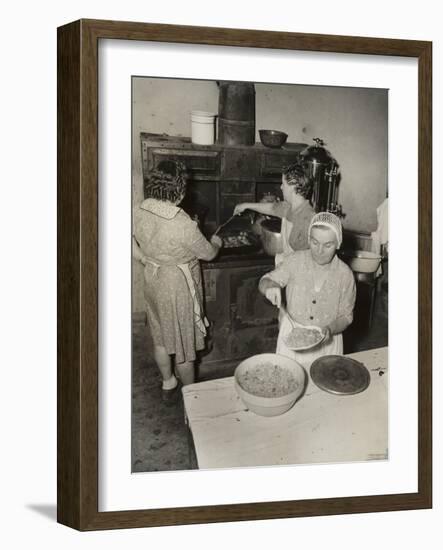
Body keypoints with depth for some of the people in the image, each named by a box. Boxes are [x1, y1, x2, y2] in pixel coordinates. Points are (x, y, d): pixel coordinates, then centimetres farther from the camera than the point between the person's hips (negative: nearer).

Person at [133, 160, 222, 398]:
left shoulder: (139, 213, -13)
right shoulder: (183, 224, -31)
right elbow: (208, 253, -15)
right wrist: (215, 243, 6)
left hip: (152, 282, 6)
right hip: (178, 287, -6)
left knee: (160, 337, 24)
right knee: (184, 343, 13)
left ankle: (167, 383, 43)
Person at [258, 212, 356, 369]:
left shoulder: (345, 274, -11)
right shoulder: (295, 260, -10)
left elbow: (345, 316, -3)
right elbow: (265, 281, -4)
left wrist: (329, 330, -23)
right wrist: (270, 286, -28)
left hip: (326, 343, 0)